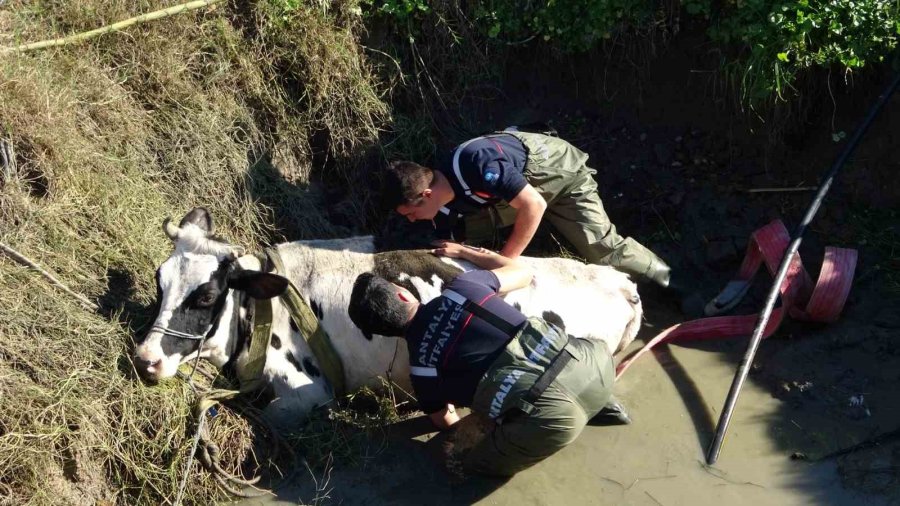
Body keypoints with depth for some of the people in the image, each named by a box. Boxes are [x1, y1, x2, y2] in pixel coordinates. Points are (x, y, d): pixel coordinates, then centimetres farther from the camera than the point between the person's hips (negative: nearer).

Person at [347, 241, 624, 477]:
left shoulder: (422, 367, 8)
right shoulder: (462, 287, 11)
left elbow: (445, 422, 28)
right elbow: (522, 272, 31)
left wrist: (448, 405, 52)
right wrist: (466, 251, 44)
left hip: (553, 418, -4)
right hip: (592, 362, 4)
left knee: (475, 464, 22)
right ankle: (603, 405, 19)